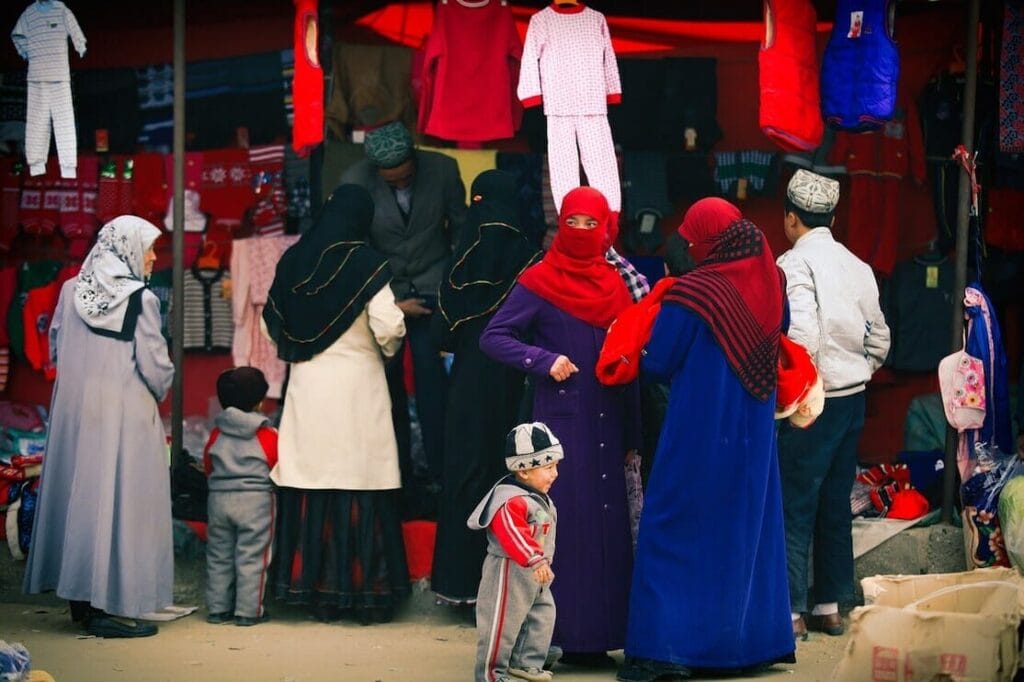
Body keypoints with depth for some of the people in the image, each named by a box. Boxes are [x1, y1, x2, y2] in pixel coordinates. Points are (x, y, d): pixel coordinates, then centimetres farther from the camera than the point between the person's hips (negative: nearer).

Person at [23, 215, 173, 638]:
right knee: (121, 502, -2)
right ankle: (113, 606, -1)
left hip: (75, 410, 6)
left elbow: (56, 349, 10)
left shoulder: (72, 291, 3)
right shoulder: (140, 300, -14)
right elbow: (155, 366, -13)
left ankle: (80, 598, 21)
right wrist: (160, 389, 8)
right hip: (125, 413, -6)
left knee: (79, 493, 13)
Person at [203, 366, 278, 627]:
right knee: (251, 557, 0)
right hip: (256, 500, -4)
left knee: (219, 556, 11)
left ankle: (217, 608, 15)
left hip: (218, 498, 4)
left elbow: (207, 466, 12)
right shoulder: (268, 435, -8)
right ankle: (248, 610, 0)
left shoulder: (217, 434, 4)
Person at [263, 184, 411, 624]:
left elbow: (272, 321, 13)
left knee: (312, 484, 6)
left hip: (306, 387, 4)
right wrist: (389, 349, 8)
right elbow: (388, 328, -13)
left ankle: (315, 586, 9)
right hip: (357, 385, -4)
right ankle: (364, 590, 2)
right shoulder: (365, 264, -8)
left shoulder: (293, 260, 6)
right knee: (360, 484, 0)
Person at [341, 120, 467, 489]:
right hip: (383, 292, 0)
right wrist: (390, 304, -10)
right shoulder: (354, 182, -13)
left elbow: (460, 225, 4)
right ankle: (398, 470, 9)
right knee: (388, 377, -3)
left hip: (432, 286, 0)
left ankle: (440, 469, -4)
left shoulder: (443, 169, -11)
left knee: (430, 372, -11)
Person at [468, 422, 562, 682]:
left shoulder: (539, 499, 11)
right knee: (503, 622, -6)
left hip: (535, 576, 10)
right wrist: (535, 560, -43)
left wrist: (542, 561, 28)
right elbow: (511, 532, -37)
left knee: (542, 616, 15)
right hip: (509, 572, -10)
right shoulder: (511, 500, -23)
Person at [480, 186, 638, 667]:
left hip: (608, 424, 5)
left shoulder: (615, 282, 11)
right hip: (561, 421, -5)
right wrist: (544, 361, -19)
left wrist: (632, 435, 11)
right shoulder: (539, 282, -3)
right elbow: (493, 338, -5)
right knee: (565, 523, -4)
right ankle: (564, 636, 2)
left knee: (608, 525, 5)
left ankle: (597, 635, 13)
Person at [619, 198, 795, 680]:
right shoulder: (769, 285, 1)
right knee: (747, 531, 15)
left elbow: (657, 365, -11)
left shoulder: (689, 294, -16)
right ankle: (749, 640, 20)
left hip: (698, 430, -5)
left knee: (675, 533, 2)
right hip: (753, 435, 5)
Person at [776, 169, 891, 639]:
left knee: (795, 506, -3)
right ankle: (831, 607, 19)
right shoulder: (857, 267, 10)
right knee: (836, 504, 13)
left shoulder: (795, 263, -12)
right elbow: (879, 341, 13)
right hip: (853, 398, 7)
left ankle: (791, 611, -2)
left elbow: (802, 336, -24)